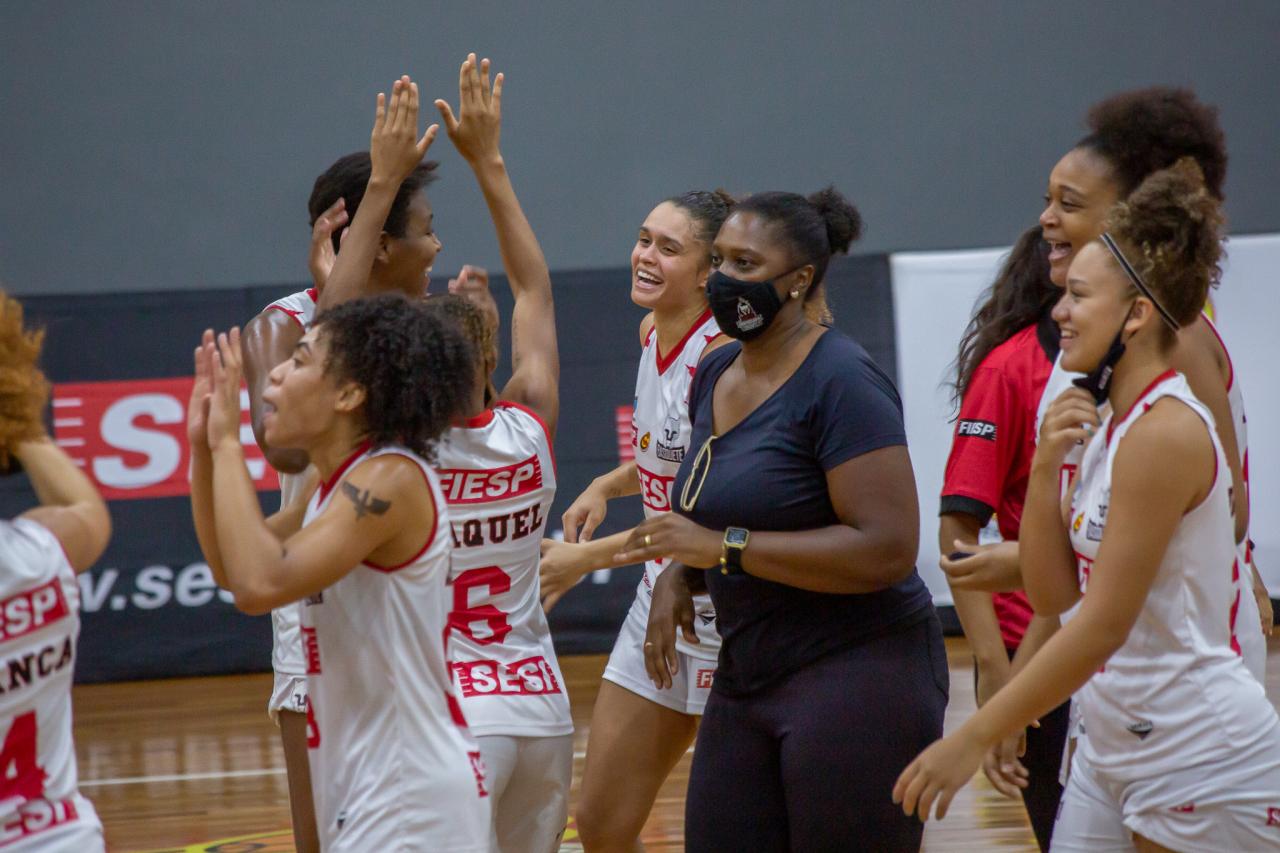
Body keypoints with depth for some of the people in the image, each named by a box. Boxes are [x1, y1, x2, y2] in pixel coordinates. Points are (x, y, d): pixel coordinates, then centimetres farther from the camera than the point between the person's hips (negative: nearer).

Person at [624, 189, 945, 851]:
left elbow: (887, 549, -23)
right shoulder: (714, 376, 11)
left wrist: (724, 547, -21)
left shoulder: (842, 382, -15)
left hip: (856, 678, -8)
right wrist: (678, 575, 6)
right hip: (746, 678, 8)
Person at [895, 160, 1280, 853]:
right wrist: (1045, 466, -4)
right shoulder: (1110, 425, 10)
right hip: (1114, 752, 9)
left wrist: (973, 739, -19)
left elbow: (1103, 623, -21)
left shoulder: (1164, 431, -17)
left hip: (1204, 765, -9)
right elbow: (1054, 593, 10)